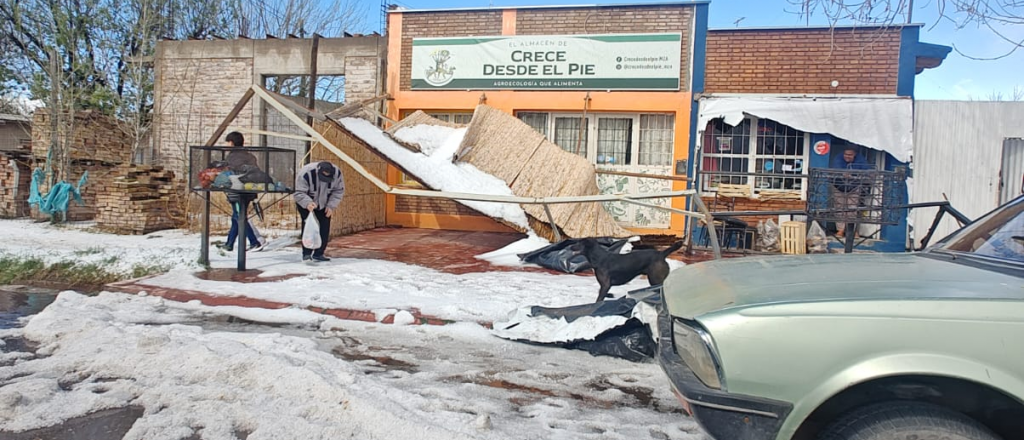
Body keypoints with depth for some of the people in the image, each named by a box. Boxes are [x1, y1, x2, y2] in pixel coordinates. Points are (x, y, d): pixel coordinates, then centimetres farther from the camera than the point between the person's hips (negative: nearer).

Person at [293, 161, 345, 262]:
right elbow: (299, 193, -30)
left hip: (324, 205, 4)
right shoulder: (305, 174, -35)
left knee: (324, 228, -3)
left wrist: (331, 205, -18)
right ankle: (307, 254, -8)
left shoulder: (337, 173, -23)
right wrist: (308, 203, -49)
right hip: (305, 203, -3)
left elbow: (339, 191, -8)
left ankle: (318, 254, 6)